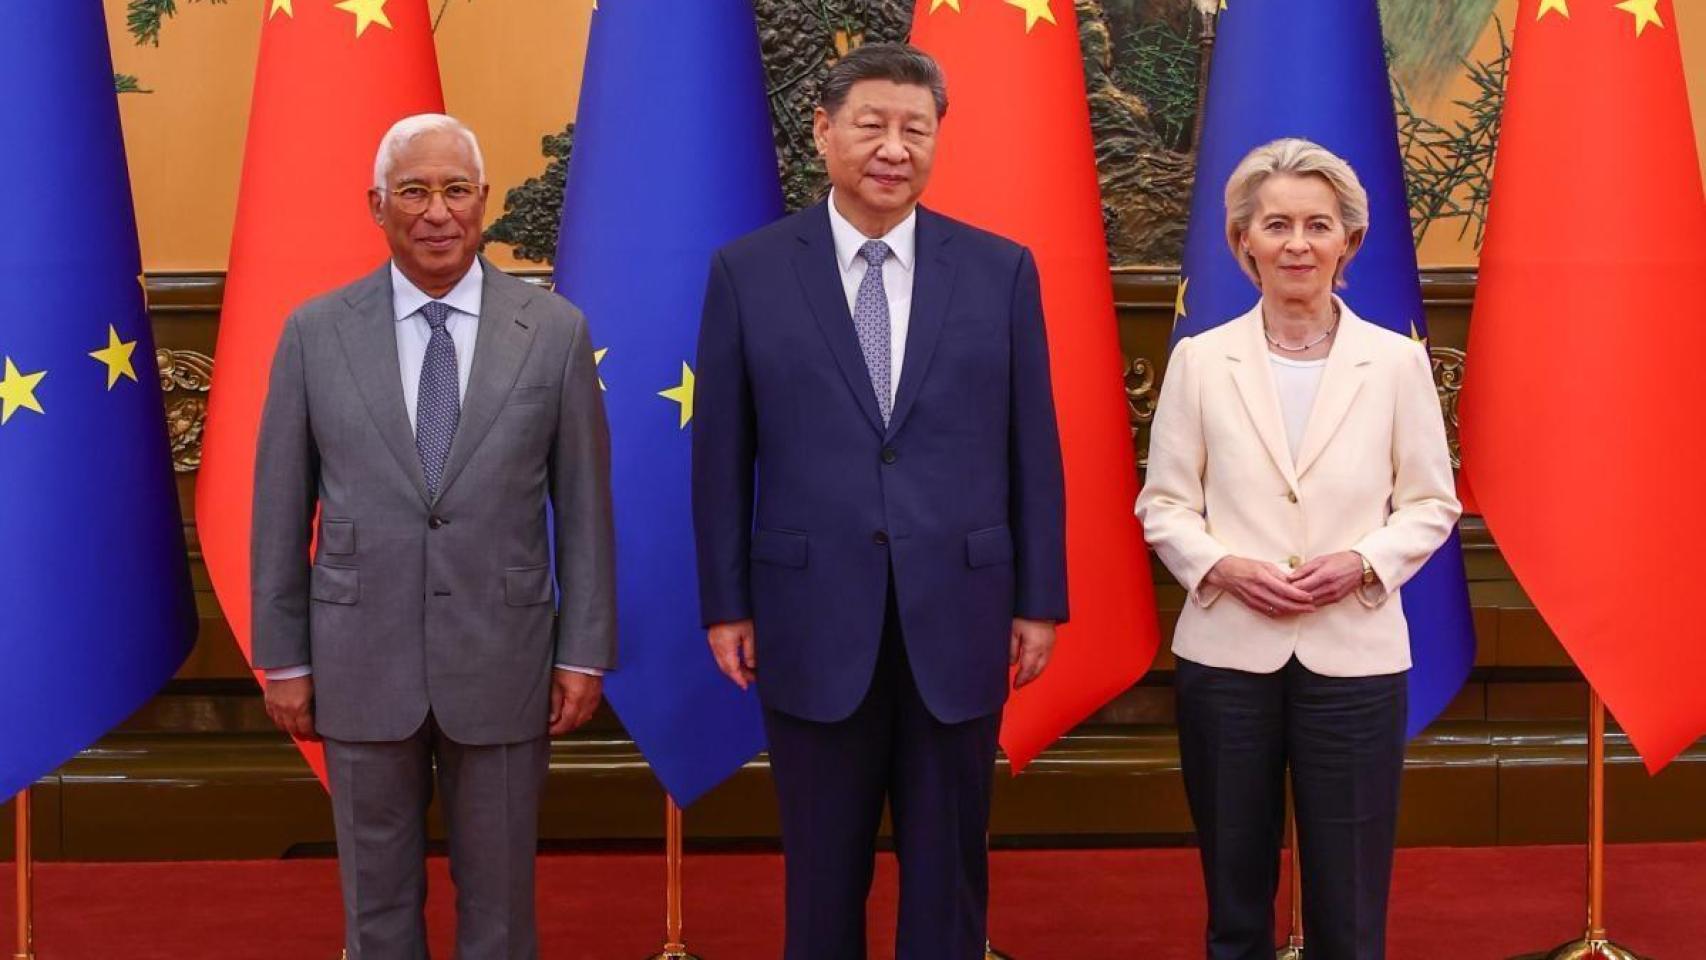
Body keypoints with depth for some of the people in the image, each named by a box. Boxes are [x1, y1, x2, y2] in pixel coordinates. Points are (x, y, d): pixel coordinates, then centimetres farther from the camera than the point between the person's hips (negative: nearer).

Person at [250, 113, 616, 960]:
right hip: (361, 661, 1)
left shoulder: (554, 331, -2)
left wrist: (586, 652, -2)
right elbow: (281, 509, 3)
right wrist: (283, 658, 2)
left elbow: (584, 504, 1)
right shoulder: (316, 333, -1)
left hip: (502, 660, 0)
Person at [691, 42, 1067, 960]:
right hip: (812, 621, 0)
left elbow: (1033, 449, 4)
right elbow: (721, 455, 2)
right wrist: (725, 606, 1)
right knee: (822, 871, 12)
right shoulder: (746, 271, 0)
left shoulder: (1001, 269, 2)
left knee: (947, 869, 11)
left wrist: (1039, 601, 2)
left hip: (957, 618, 1)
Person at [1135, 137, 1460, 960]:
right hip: (1226, 653, 1)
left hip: (1354, 656, -1)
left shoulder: (1398, 361, 0)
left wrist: (1363, 561, -14)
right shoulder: (1200, 359, 2)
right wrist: (1224, 566, -13)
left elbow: (1431, 503, 4)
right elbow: (1162, 504, 4)